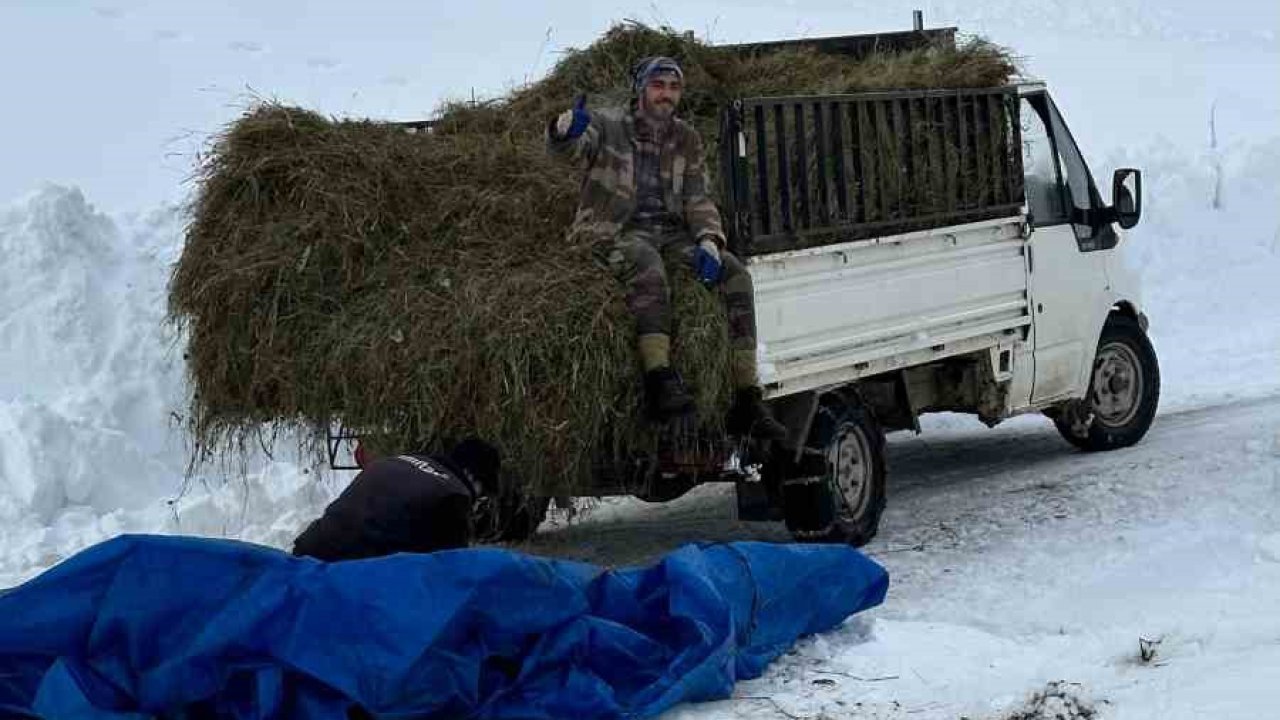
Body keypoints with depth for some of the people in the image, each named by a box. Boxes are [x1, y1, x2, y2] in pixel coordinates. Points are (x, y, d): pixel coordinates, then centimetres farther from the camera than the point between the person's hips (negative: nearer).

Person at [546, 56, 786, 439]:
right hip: (615, 232, -5)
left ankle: (747, 399, -20)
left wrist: (708, 239, -10)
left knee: (735, 272, -18)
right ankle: (659, 379, -51)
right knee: (647, 265, -39)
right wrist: (565, 129, -44)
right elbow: (567, 147, -18)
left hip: (670, 232, 5)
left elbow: (698, 199, 12)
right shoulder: (608, 126, 2)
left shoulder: (686, 140, 17)